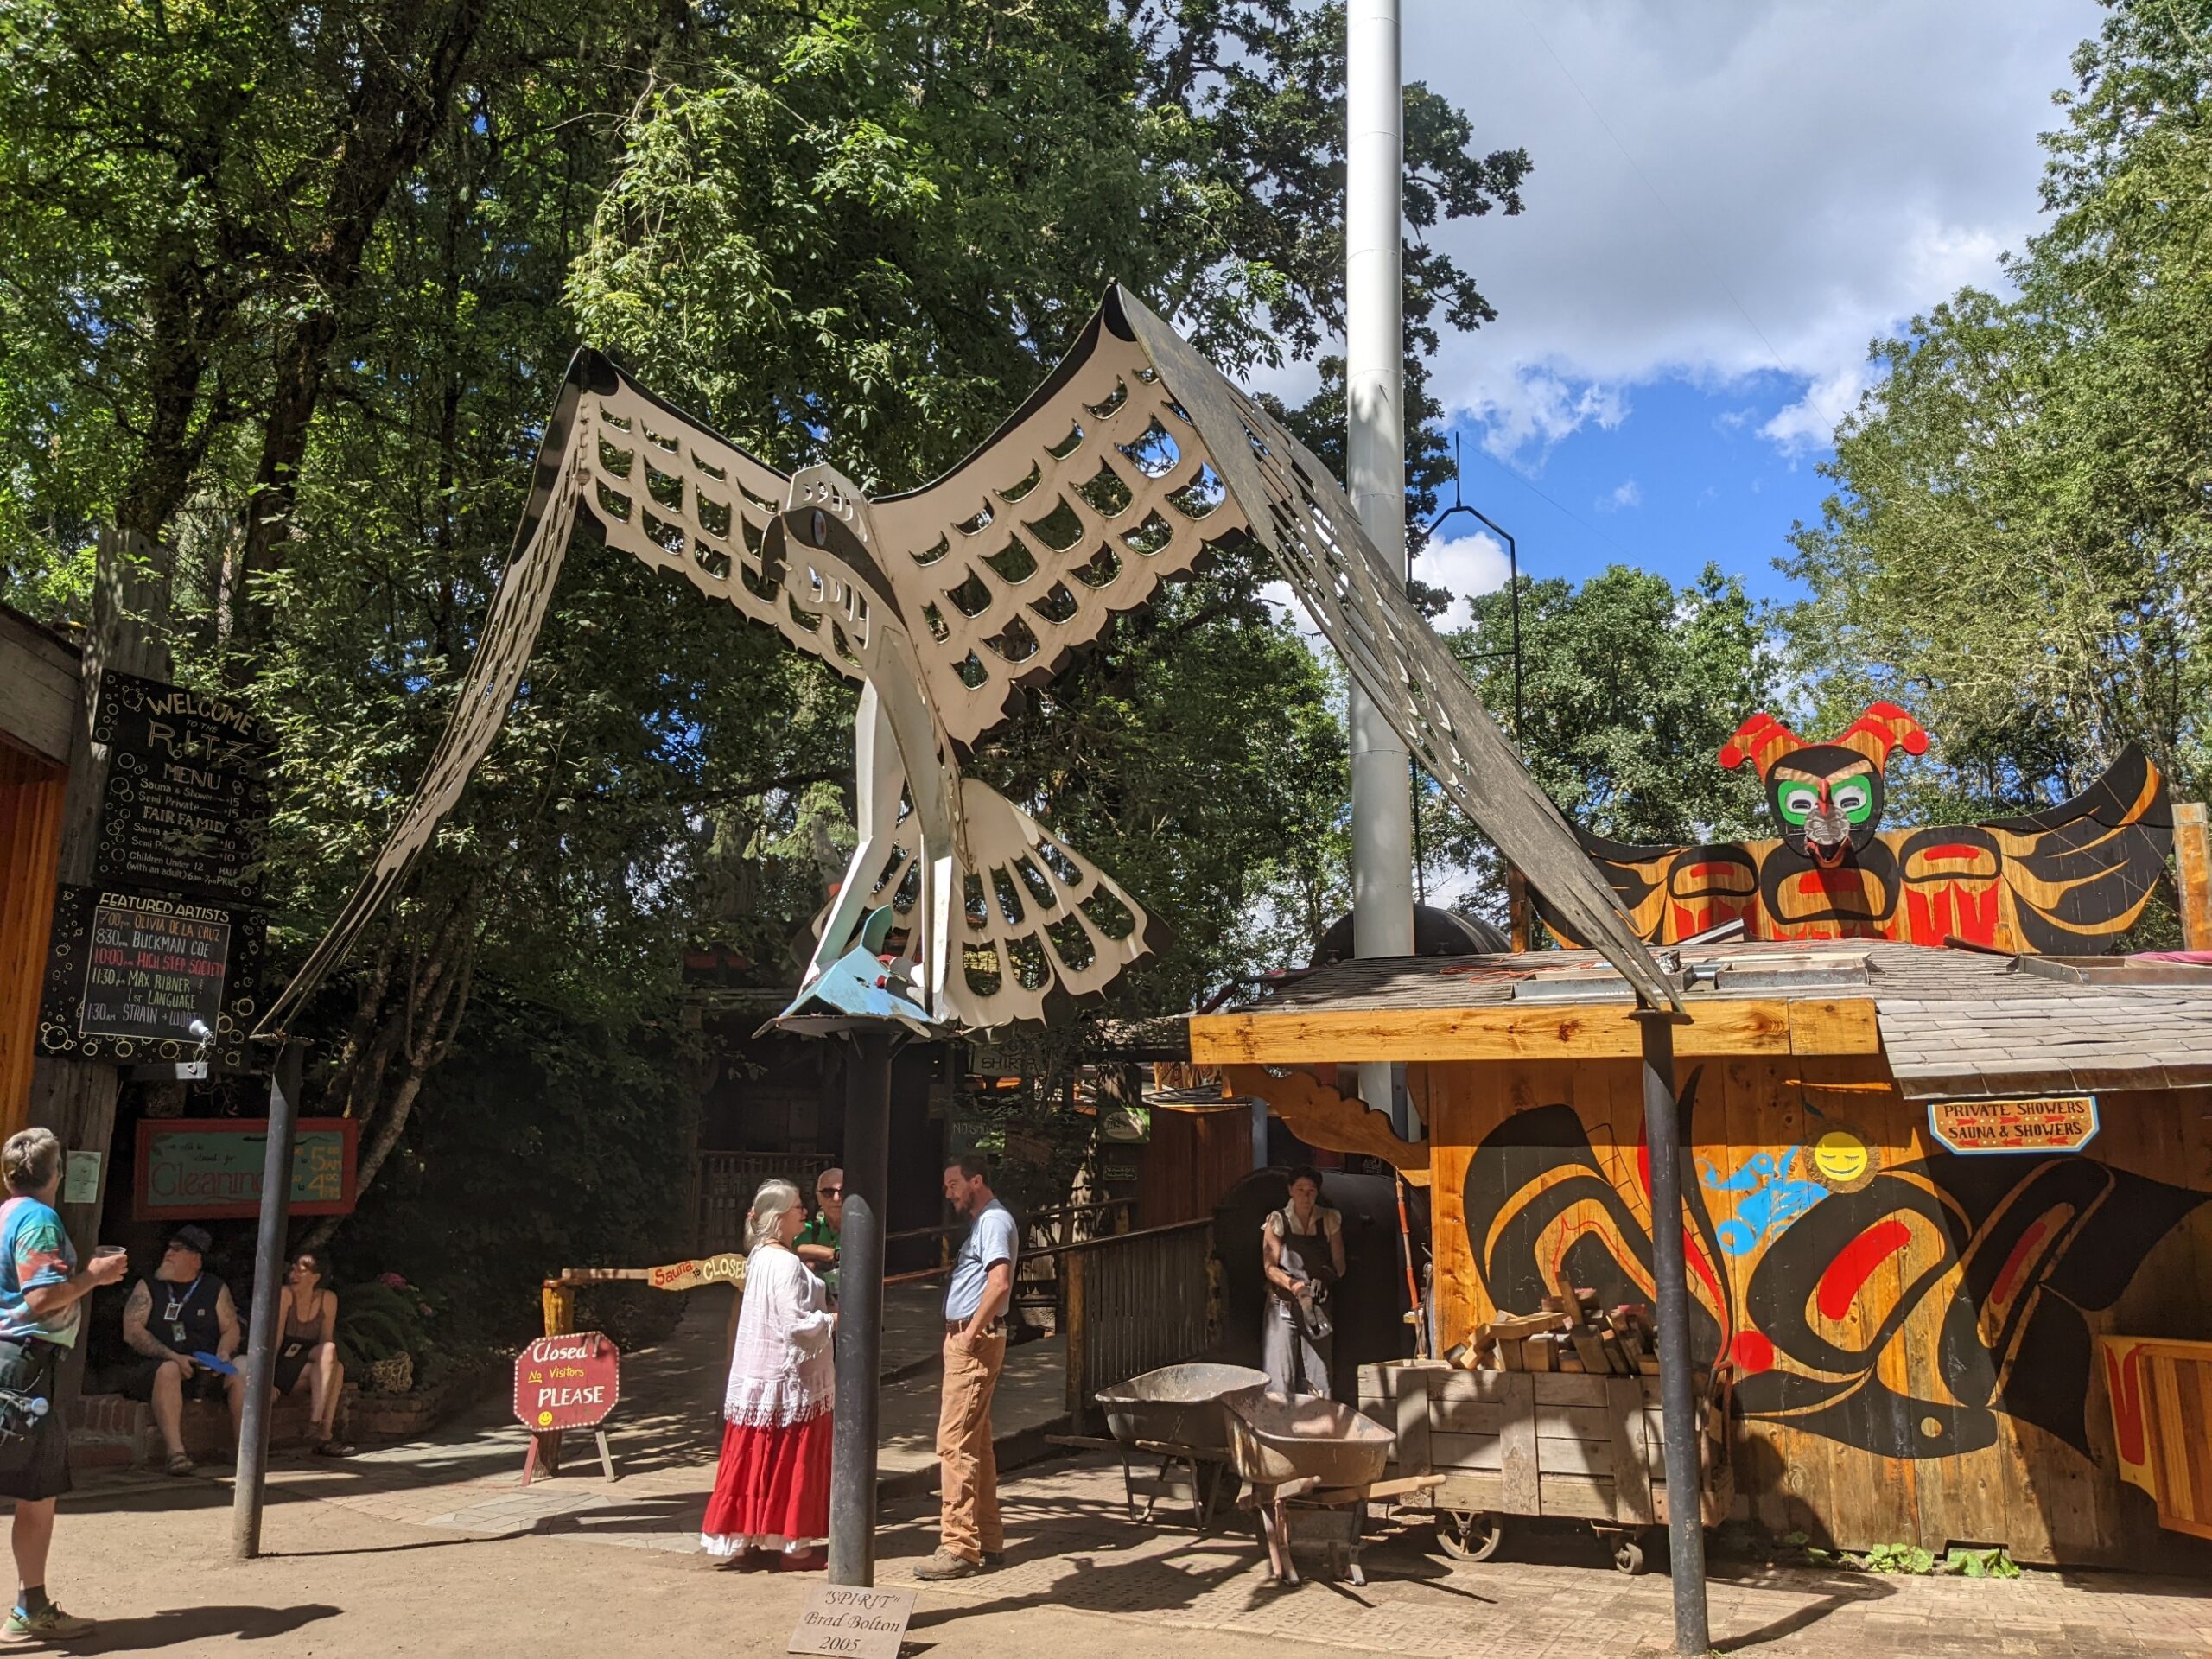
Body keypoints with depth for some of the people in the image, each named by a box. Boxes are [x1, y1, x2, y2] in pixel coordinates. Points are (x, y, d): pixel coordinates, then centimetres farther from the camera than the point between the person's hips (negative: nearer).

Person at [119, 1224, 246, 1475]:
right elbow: (132, 1331, -5)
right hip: (155, 1367, -2)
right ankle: (176, 1452, -45)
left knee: (241, 1373, -25)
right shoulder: (148, 1287, 7)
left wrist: (223, 1354, -13)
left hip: (207, 1370, 2)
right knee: (169, 1370, -36)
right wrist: (174, 1357, -17)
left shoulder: (216, 1289, 12)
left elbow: (231, 1329, 10)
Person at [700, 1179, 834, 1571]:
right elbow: (796, 1323, -23)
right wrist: (835, 1319, -11)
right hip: (788, 1379, -9)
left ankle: (750, 1538, 20)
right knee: (791, 1461, 0)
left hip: (759, 1376, 9)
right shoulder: (786, 1264, -19)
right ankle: (793, 1545, 8)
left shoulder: (761, 1257, 11)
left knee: (759, 1461, 13)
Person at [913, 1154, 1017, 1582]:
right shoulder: (983, 1221, 20)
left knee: (955, 1442, -10)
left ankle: (959, 1547, -7)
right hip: (964, 1339, 11)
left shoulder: (995, 1220, -12)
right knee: (975, 1443, 13)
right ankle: (987, 1542, 20)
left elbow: (999, 1283, -25)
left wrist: (972, 1332, -21)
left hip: (975, 1341, -11)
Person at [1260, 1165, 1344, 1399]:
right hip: (1283, 1307, -2)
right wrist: (1294, 1285, -24)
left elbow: (1339, 1265, 7)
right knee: (1280, 1379, -7)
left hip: (1318, 1307, 2)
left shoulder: (1330, 1220, 6)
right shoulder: (1277, 1220, -1)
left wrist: (1327, 1276, -15)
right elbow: (1269, 1267, -6)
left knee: (1317, 1380, 0)